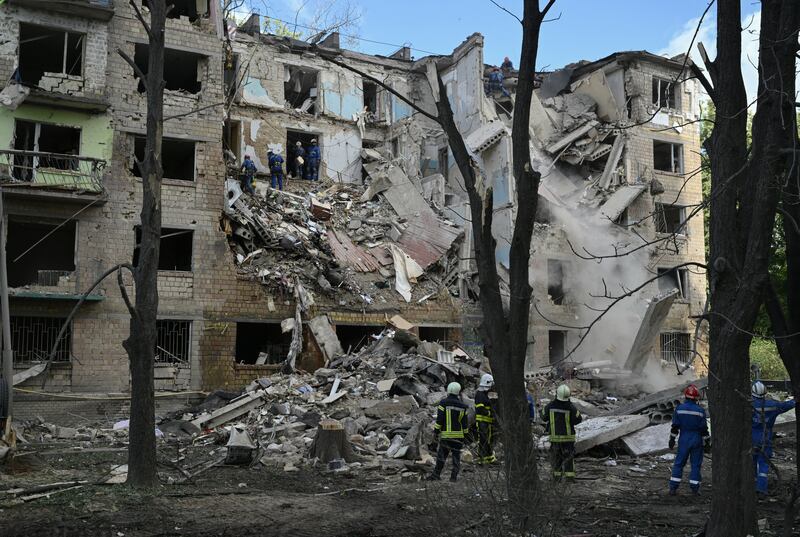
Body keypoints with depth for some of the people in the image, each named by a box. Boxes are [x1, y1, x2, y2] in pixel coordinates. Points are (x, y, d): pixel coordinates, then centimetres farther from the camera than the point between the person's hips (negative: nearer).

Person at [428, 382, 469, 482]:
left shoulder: (443, 403, -6)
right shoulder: (462, 406, 2)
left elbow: (439, 420, -8)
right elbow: (464, 422, 5)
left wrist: (436, 431, 0)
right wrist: (465, 434, 13)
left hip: (445, 434, -1)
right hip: (458, 435, 2)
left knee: (441, 455, 7)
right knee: (456, 455, 8)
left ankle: (436, 474, 9)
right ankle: (454, 476, 6)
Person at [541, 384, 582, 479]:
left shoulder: (550, 406, -11)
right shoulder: (570, 407, -18)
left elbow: (544, 417, 2)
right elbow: (578, 419, -8)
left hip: (554, 436, 1)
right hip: (568, 437, -1)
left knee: (556, 456, 16)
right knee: (568, 456, 10)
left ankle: (557, 473, 20)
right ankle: (569, 475, 5)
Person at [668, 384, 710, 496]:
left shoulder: (679, 408, -5)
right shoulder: (700, 410, -8)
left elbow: (675, 426, -2)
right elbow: (704, 429, -5)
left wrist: (672, 439, 6)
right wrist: (707, 442, 5)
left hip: (683, 440, 1)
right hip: (697, 440, -1)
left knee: (679, 463, 7)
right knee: (696, 464, 8)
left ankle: (673, 488, 4)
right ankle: (694, 488, 10)